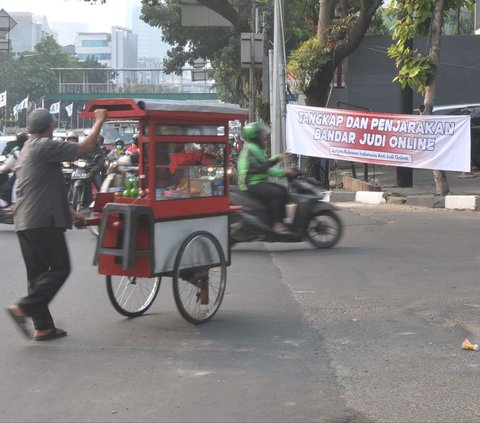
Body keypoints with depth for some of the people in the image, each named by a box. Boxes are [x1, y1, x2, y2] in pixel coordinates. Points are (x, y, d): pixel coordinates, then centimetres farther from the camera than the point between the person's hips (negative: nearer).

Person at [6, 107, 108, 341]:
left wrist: (69, 213, 28)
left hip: (25, 222, 10)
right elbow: (84, 148, -12)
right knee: (59, 269, -4)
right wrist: (99, 121, 1)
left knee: (37, 274, 10)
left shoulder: (27, 150, 22)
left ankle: (43, 326, 12)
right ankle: (23, 308, -13)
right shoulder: (45, 147, -10)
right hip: (43, 222, -10)